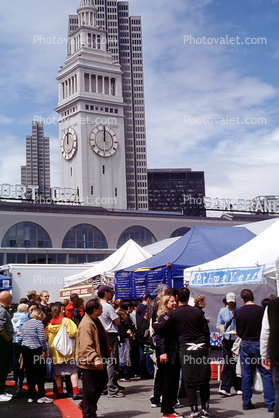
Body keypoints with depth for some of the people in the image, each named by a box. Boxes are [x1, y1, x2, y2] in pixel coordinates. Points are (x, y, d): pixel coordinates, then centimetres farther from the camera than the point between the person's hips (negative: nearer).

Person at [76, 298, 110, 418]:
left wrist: (106, 353, 29)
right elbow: (86, 346, -32)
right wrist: (95, 359, -41)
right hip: (90, 363, -10)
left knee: (102, 382, 19)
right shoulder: (85, 325, -24)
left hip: (99, 360, 10)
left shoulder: (96, 320, 10)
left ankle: (85, 405, 34)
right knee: (91, 389, 0)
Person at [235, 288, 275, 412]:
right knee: (266, 374, 2)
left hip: (245, 345, 3)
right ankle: (271, 403, 0)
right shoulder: (260, 310, -11)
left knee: (246, 375, 10)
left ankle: (246, 402, 16)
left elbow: (238, 332, 7)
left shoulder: (238, 312, -1)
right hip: (259, 344, -3)